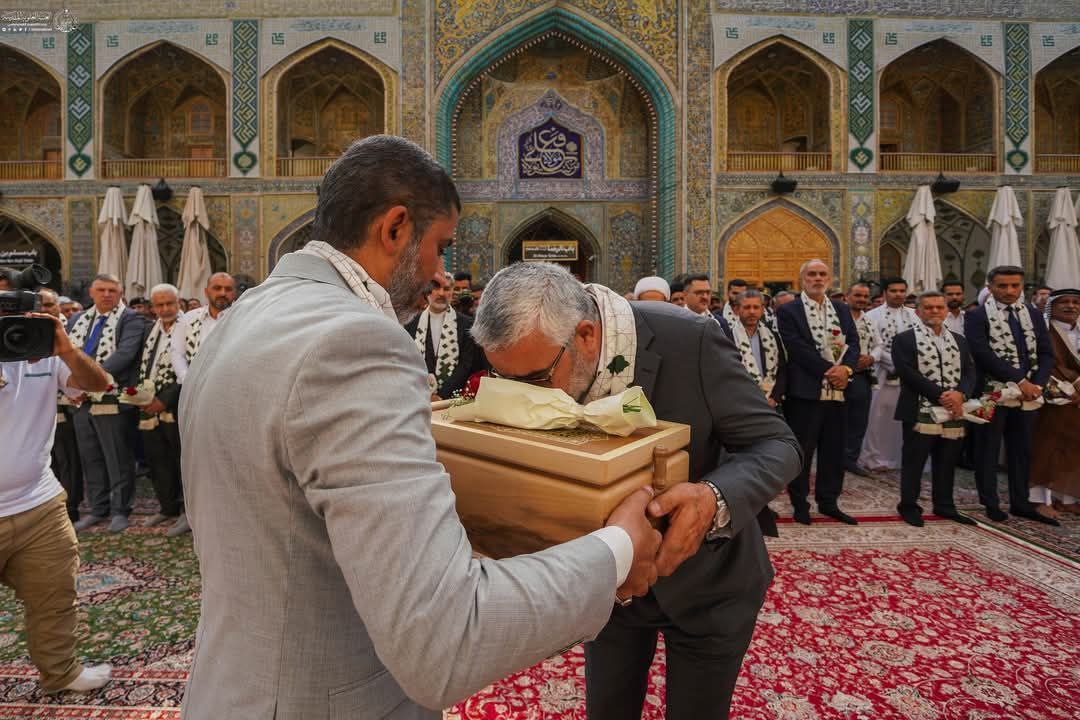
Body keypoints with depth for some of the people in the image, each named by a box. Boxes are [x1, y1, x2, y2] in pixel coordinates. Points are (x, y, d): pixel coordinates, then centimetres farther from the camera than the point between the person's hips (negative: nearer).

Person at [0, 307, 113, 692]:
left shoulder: (48, 353, 1)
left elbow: (99, 383, -8)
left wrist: (67, 352, -26)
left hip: (41, 506, 3)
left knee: (55, 598, 15)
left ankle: (60, 671, 33)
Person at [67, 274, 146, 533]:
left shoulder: (130, 318, -5)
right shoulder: (77, 320, 16)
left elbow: (125, 353, -18)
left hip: (112, 400, -6)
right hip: (81, 401, 7)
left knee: (118, 459, 2)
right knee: (90, 459, 14)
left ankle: (119, 510, 14)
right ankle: (98, 509, 27)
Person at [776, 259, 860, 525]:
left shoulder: (842, 310, 15)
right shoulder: (788, 311, -3)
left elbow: (853, 343, 7)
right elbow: (797, 348, -13)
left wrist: (846, 368, -12)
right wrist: (828, 371, -16)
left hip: (838, 391, 6)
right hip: (805, 391, -5)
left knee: (834, 449, 12)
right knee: (802, 450, 3)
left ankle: (828, 501, 26)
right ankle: (799, 503, 16)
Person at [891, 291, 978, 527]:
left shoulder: (958, 340, 17)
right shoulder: (904, 339, -2)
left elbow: (969, 372, 9)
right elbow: (909, 374, -12)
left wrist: (959, 394, -11)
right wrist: (941, 395, -17)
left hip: (954, 414, 5)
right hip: (921, 412, -5)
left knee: (947, 463, 12)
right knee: (914, 462, 1)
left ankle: (944, 505, 25)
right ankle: (908, 506, 12)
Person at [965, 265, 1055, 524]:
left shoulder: (1034, 316, 12)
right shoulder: (977, 316, -5)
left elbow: (1046, 354, 8)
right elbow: (983, 354, -15)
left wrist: (1037, 384, -8)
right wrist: (1019, 380, -17)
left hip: (1028, 395, 5)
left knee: (1022, 451, 12)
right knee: (988, 450, 5)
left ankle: (1020, 503, 23)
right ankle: (990, 502, 16)